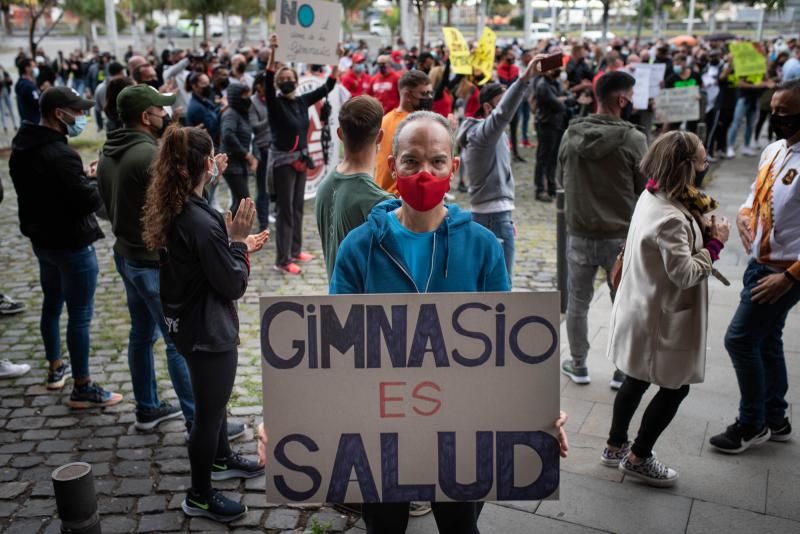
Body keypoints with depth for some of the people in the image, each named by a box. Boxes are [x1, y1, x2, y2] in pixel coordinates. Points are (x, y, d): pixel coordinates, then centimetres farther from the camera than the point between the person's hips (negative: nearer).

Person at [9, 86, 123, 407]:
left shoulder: (22, 147, 4)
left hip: (42, 238, 10)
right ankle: (82, 389, 8)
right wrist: (97, 180, -7)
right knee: (80, 315, 0)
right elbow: (90, 201, -25)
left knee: (52, 304, 23)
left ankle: (56, 369, 39)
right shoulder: (59, 155, -27)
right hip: (72, 244, -10)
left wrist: (82, 177, 7)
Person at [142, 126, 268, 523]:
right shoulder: (202, 221, -29)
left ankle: (221, 460, 50)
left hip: (186, 322, 10)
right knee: (208, 410, 8)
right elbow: (233, 286, -20)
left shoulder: (171, 211, -2)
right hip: (208, 329, -10)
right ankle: (199, 497, 26)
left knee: (212, 399, 28)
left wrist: (237, 245, 9)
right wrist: (238, 242, -12)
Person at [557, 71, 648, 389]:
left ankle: (578, 366, 28)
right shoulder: (633, 139, -16)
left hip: (580, 234, 3)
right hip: (621, 236, -2)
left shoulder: (572, 134, -5)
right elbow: (645, 190, -8)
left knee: (577, 303, 17)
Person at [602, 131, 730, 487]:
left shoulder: (653, 197, 2)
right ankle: (638, 458, 23)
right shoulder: (671, 218, -28)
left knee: (637, 380, 21)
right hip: (663, 318, -9)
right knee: (675, 388, 9)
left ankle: (615, 446, 36)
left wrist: (704, 233, -6)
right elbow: (685, 273, -26)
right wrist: (715, 244, -14)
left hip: (644, 310, 9)